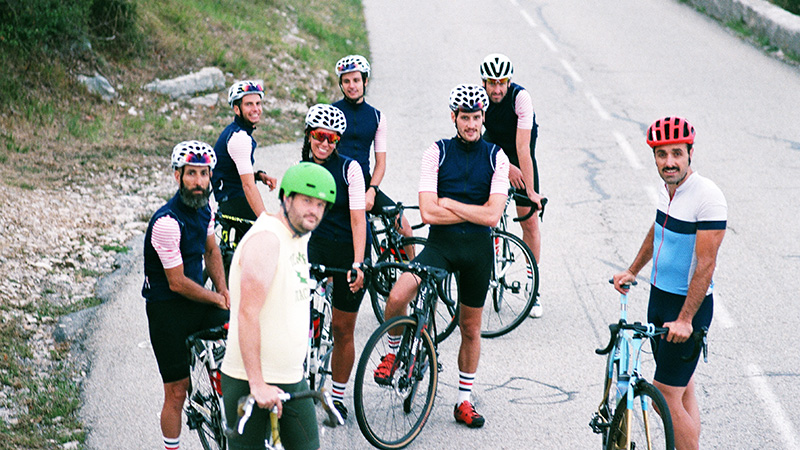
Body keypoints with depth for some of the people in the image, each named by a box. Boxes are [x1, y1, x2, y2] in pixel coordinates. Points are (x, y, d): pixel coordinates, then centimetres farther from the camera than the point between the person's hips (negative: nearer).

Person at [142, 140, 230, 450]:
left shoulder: (204, 209, 2)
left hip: (199, 300, 7)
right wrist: (217, 299, -7)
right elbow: (177, 283, -19)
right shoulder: (167, 222, -24)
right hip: (168, 309, -7)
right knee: (177, 391, -2)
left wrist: (223, 289, 8)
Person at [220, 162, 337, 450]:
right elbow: (247, 313, -24)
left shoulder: (300, 237, 12)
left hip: (293, 378, 9)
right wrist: (257, 384, -26)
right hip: (250, 382, -9)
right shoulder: (266, 238, -18)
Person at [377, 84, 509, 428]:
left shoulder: (497, 158, 0)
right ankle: (394, 352, 6)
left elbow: (492, 216, -10)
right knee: (396, 298, -25)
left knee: (470, 328, 11)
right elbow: (428, 213, -12)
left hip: (478, 249, 1)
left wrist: (450, 203, -9)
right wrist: (475, 211, -9)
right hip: (440, 244, -1)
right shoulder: (437, 153, -3)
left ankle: (464, 401, 26)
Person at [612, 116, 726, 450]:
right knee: (682, 390, 13)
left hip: (689, 305, -8)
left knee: (666, 398, -7)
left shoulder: (708, 197, -21)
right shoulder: (669, 187, 4)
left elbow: (705, 265, -23)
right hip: (659, 296, 8)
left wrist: (685, 320, -25)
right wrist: (632, 271, 30)